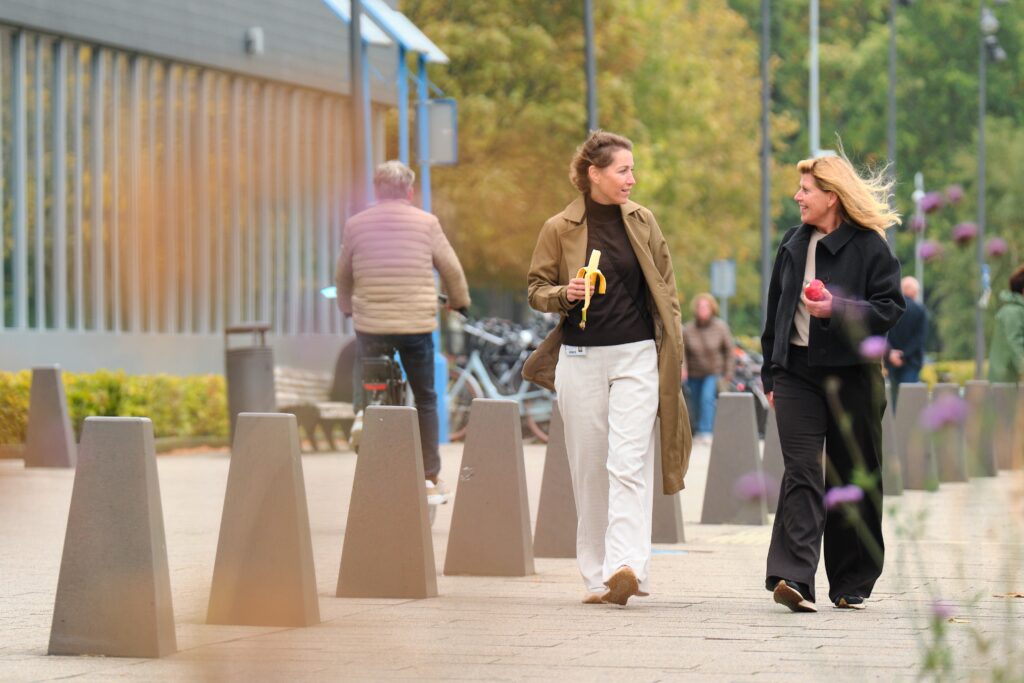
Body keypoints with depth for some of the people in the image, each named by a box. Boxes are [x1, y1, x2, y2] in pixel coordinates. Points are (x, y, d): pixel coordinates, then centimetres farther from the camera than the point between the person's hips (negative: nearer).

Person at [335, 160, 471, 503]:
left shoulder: (356, 224, 4)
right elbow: (451, 269, 8)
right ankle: (431, 481, 11)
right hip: (417, 325, 0)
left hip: (370, 324, 0)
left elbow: (343, 276, 14)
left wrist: (346, 307, 33)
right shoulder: (426, 223, 1)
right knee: (425, 400, 10)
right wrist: (459, 301, 27)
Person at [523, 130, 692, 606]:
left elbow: (665, 289, 12)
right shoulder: (559, 229, 1)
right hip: (580, 360, 0)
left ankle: (626, 566, -23)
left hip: (636, 356, 0)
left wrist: (674, 350, 8)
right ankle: (595, 576, 11)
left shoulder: (642, 222, 6)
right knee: (588, 470, 4)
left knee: (628, 464, -13)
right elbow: (537, 290, 7)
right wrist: (564, 294, -14)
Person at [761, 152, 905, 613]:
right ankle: (793, 577, -23)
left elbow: (890, 308, -7)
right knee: (801, 472, -11)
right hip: (797, 372, 3)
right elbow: (775, 311, 18)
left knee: (853, 480, 5)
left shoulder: (869, 246, -4)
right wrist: (770, 374, 15)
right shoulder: (793, 244, 12)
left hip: (852, 376, -3)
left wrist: (838, 310, -21)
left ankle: (851, 583, 16)